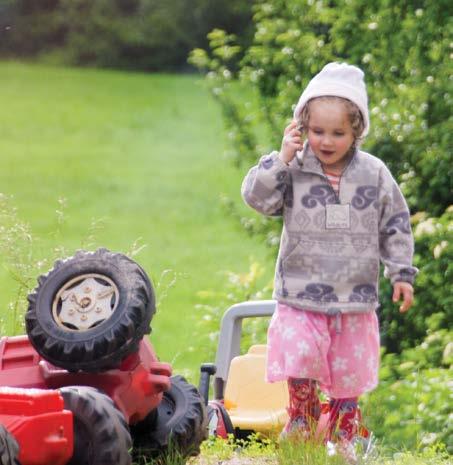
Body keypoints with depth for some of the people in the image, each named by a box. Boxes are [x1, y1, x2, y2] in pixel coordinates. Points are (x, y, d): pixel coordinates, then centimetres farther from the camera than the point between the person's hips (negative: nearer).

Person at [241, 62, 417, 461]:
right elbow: (257, 196, -15)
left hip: (355, 299, 1)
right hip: (301, 297, -1)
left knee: (348, 376, 8)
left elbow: (395, 226, 6)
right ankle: (302, 425, 14)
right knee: (300, 368, -10)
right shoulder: (294, 171, -5)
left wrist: (402, 273, 5)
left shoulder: (374, 174, -1)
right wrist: (282, 159, -22)